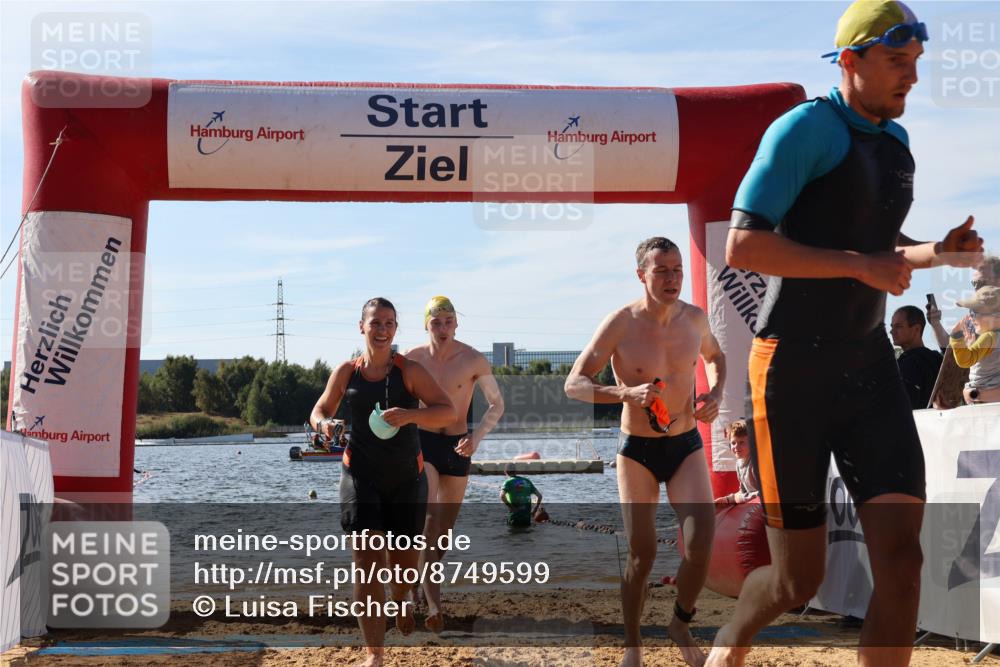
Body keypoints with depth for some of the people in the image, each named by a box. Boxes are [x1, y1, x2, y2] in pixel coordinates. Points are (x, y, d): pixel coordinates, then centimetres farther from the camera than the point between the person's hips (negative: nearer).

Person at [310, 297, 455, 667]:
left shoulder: (409, 370, -5)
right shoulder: (346, 371, 1)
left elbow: (447, 411, -10)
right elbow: (320, 409, 13)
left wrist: (410, 415, -27)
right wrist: (323, 423, -11)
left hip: (406, 476, 0)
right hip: (361, 475, 0)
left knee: (404, 557, 11)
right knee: (366, 558, -9)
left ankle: (401, 598, 50)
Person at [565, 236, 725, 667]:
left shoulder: (695, 318, -2)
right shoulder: (620, 324, -14)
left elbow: (716, 356, 21)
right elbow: (574, 385, -14)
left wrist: (715, 394, 0)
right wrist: (625, 393, -30)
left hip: (686, 446, 2)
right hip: (638, 451, -2)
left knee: (701, 542, -16)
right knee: (642, 555, -3)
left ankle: (681, 625, 11)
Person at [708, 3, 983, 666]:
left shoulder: (897, 141, 14)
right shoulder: (806, 128, -11)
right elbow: (742, 246, -20)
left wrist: (935, 252, 9)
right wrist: (861, 265, -21)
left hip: (869, 363, 7)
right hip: (793, 366, -6)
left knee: (901, 555, -8)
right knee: (799, 578, 1)